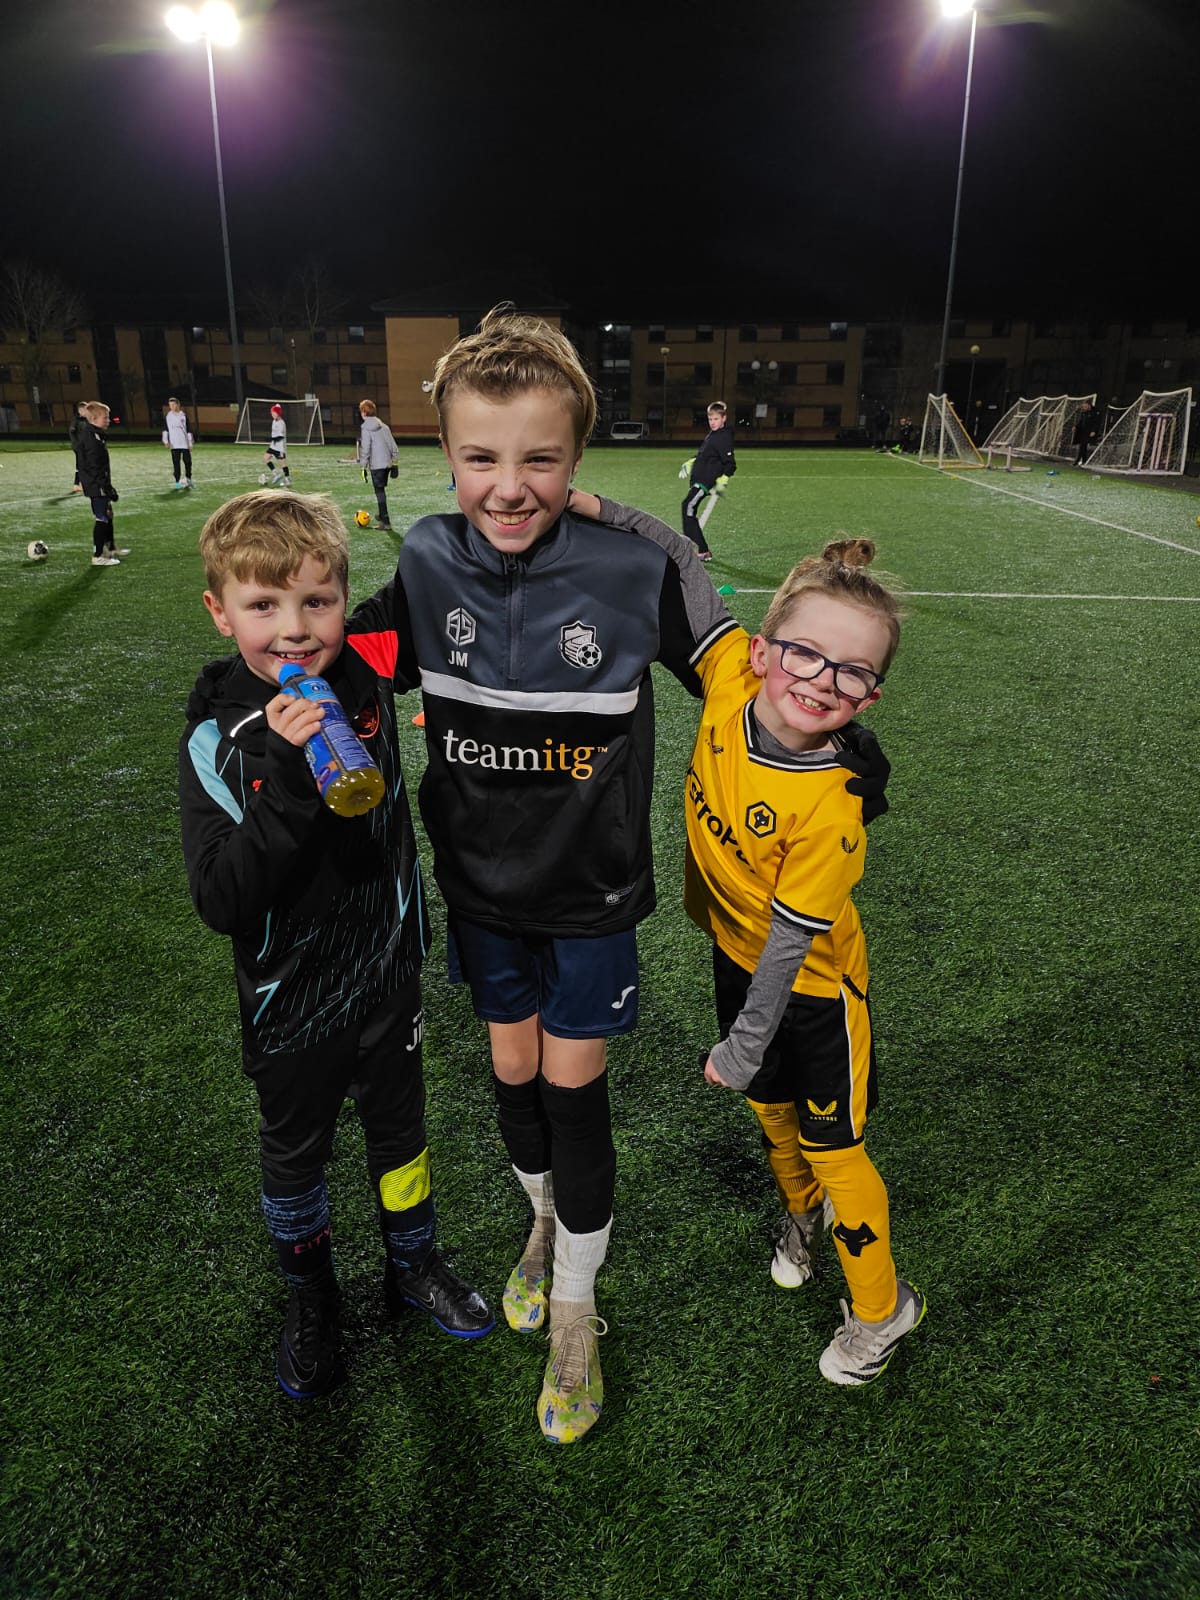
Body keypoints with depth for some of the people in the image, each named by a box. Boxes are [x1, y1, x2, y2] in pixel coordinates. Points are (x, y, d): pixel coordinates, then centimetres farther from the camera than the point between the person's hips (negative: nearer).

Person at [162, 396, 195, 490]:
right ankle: (177, 482, 3)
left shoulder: (184, 415, 5)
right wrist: (166, 441, -6)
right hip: (174, 444, 0)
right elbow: (165, 429, 6)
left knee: (187, 461, -1)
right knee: (176, 463, -1)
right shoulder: (167, 417, 6)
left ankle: (188, 478, 17)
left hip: (185, 443, 0)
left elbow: (188, 430, 6)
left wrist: (190, 443, 2)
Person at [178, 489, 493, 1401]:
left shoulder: (368, 680, -14)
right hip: (290, 1001, -2)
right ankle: (311, 1297, 49)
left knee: (400, 1131, 23)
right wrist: (286, 780, -40)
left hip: (387, 975, 3)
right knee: (295, 1155, 21)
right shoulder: (219, 741, -22)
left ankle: (414, 1265, 51)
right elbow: (222, 903, -28)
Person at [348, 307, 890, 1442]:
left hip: (589, 893, -3)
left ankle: (576, 1310, 35)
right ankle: (544, 1221, 52)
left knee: (572, 1094, 8)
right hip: (481, 888, 3)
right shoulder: (427, 563, -10)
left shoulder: (636, 566, -19)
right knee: (513, 1074, 19)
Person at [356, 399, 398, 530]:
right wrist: (394, 463, 16)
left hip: (376, 465, -6)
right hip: (388, 463, 6)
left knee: (379, 492, -2)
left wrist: (363, 466, -6)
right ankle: (380, 516, 32)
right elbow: (393, 445, 10)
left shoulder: (366, 429, -10)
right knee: (381, 490, 20)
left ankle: (385, 522, -4)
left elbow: (365, 449, -12)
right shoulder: (383, 426, 8)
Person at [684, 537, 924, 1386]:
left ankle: (882, 1308, 37)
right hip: (736, 956, 6)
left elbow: (788, 944, -26)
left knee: (834, 1150, 11)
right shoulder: (731, 680, -22)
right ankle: (802, 1211, 57)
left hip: (814, 987, -5)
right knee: (771, 1109, 26)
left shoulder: (830, 809, -35)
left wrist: (743, 1048, -16)